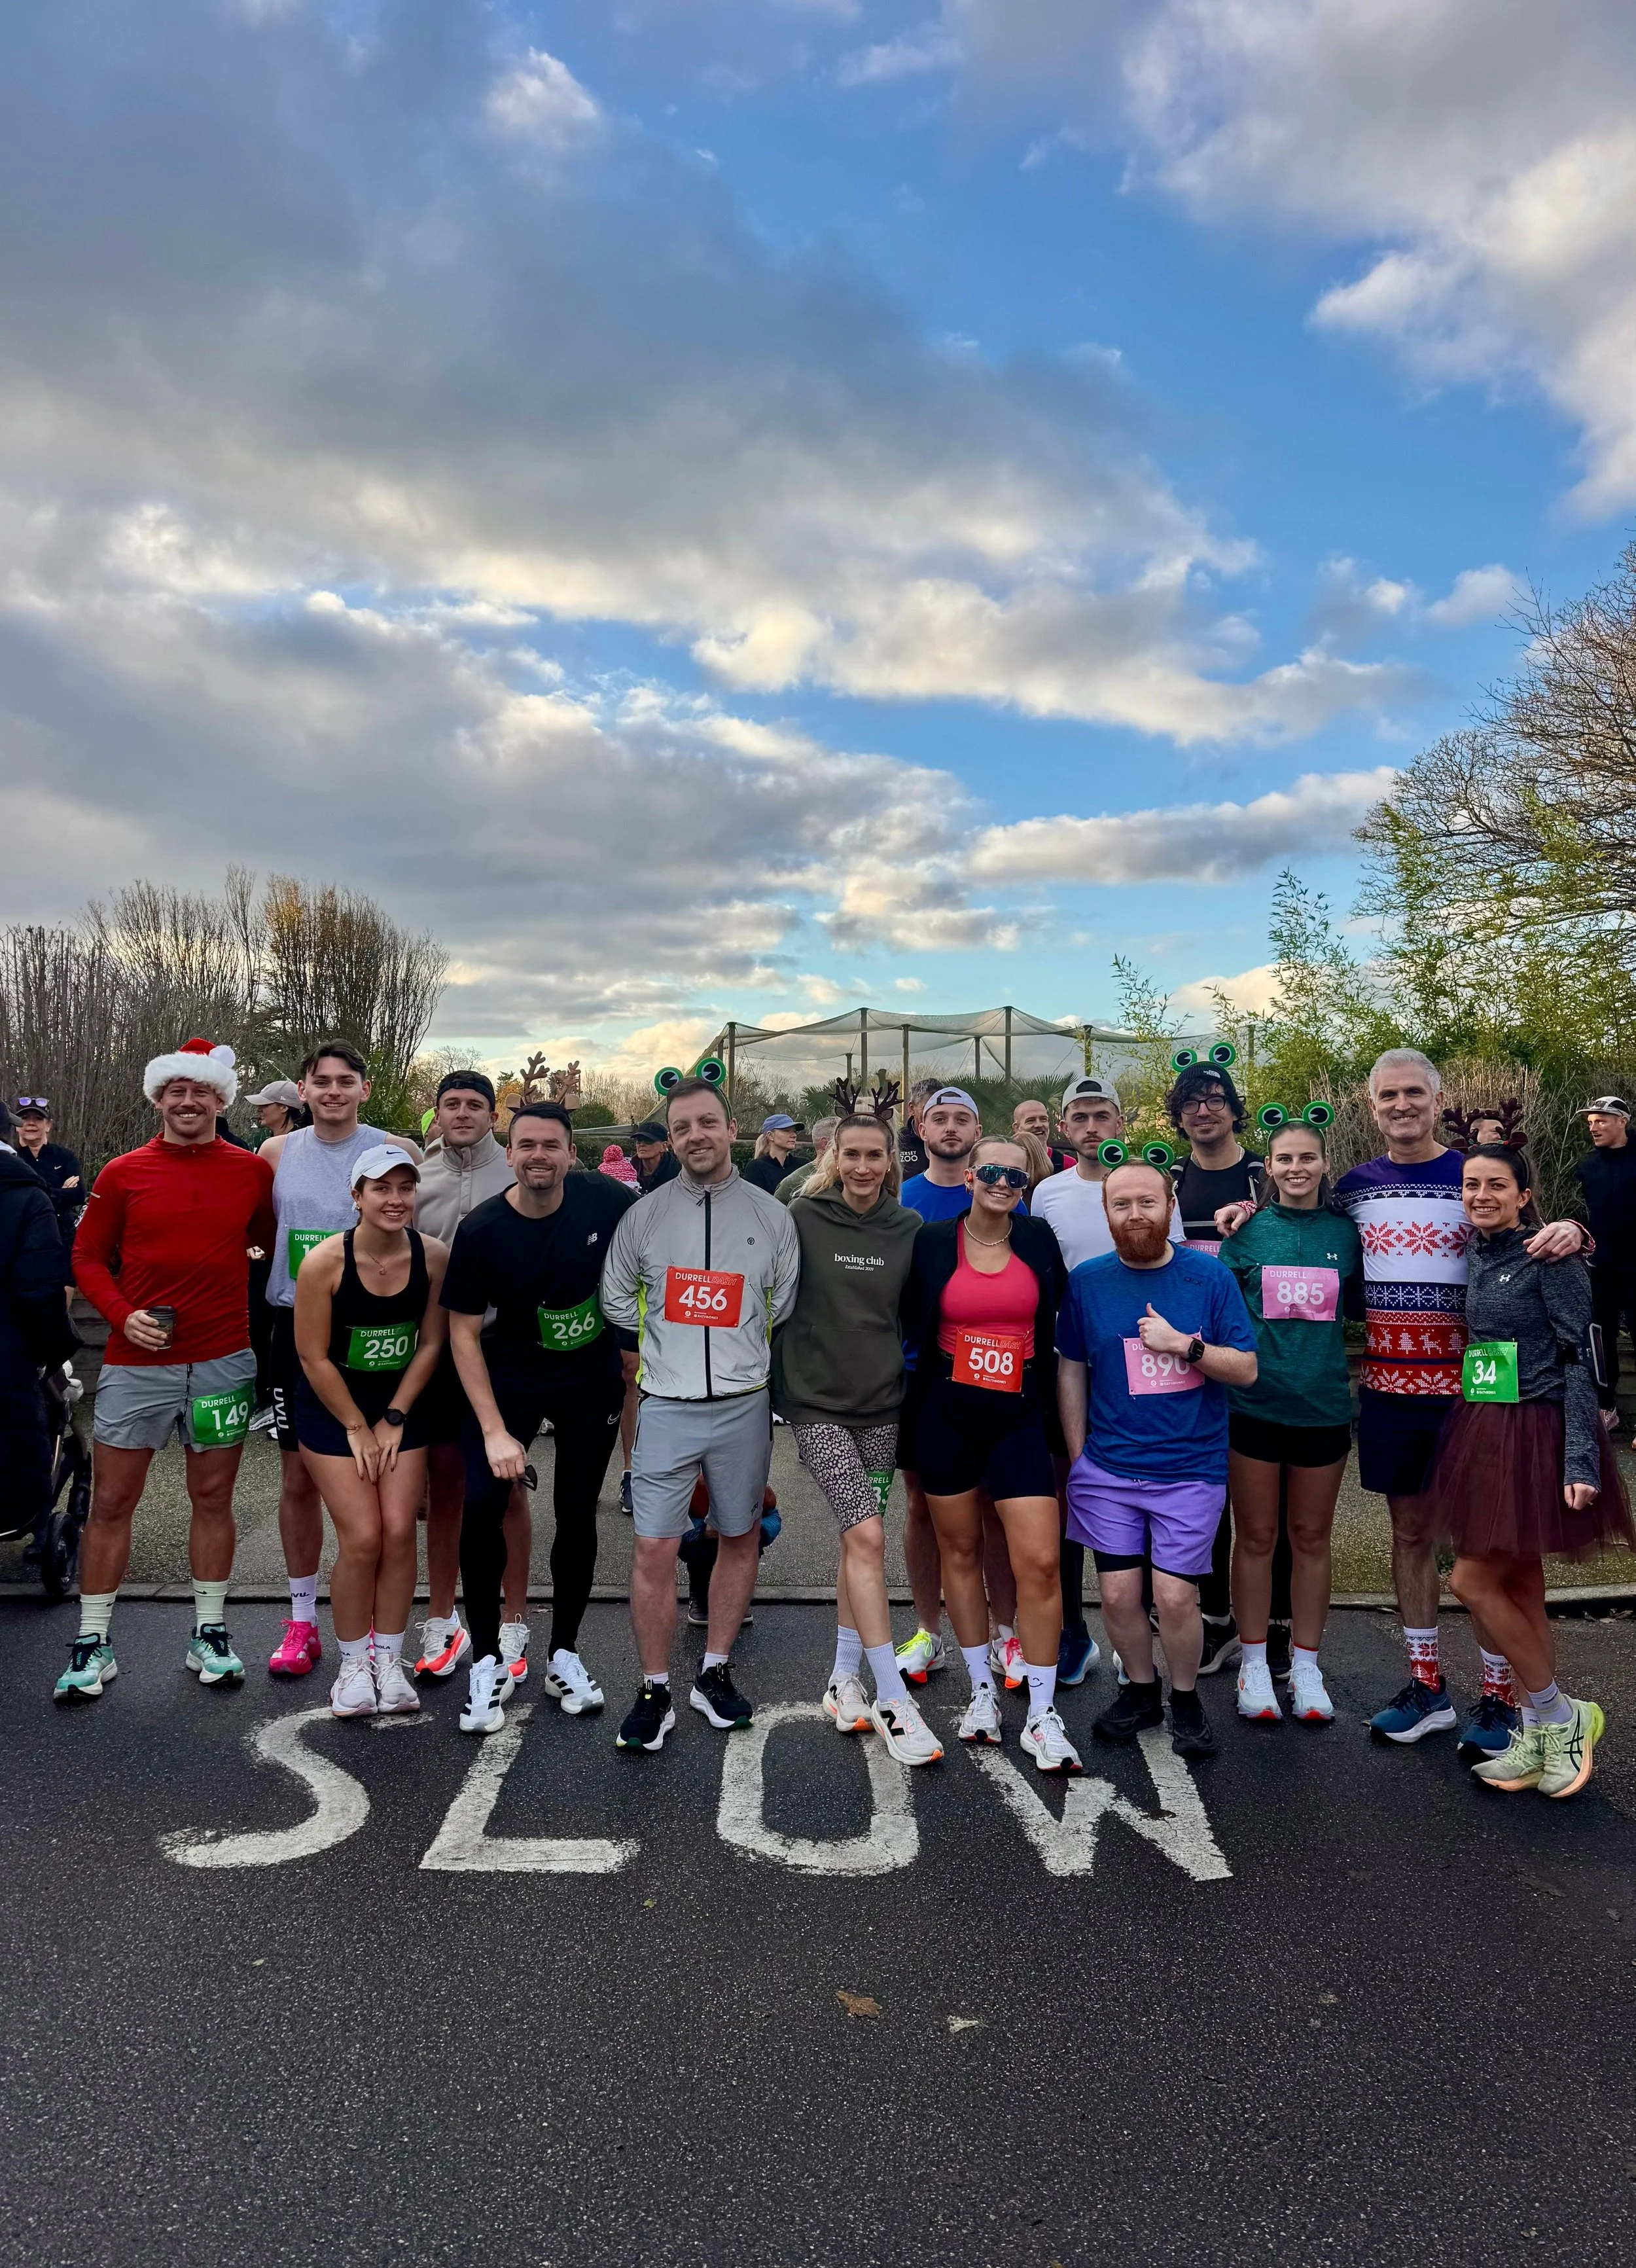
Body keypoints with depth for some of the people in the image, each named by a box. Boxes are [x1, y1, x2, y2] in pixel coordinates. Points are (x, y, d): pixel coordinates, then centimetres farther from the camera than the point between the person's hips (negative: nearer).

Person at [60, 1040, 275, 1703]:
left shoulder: (254, 1171, 2)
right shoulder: (123, 1174, 1)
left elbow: (275, 1242, 14)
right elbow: (88, 1257, 5)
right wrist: (123, 1314, -11)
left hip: (223, 1361, 1)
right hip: (137, 1361, 0)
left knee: (213, 1498, 10)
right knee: (111, 1502, 6)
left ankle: (209, 1634, 23)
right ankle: (92, 1644, 19)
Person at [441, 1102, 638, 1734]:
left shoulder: (607, 1201, -16)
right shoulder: (482, 1230, -18)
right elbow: (464, 1333, -12)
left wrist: (638, 1340, 3)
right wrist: (494, 1430, -19)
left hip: (594, 1373, 1)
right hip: (511, 1372, -1)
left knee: (577, 1514, 7)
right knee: (481, 1505, -13)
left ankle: (565, 1655, 25)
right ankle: (487, 1662, 7)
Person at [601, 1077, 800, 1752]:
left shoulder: (771, 1216, 1)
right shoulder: (644, 1215, 1)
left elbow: (787, 1306, 10)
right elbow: (616, 1299, 11)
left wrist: (740, 1349, 5)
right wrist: (672, 1344, 6)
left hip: (743, 1406, 1)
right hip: (668, 1407, -1)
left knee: (740, 1539, 11)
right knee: (654, 1550, -3)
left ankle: (715, 1674, 29)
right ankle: (655, 1693, 13)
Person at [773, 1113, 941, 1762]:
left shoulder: (908, 1229, 4)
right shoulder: (803, 1220, -5)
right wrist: (778, 1385, -2)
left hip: (882, 1404, 4)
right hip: (818, 1403, -3)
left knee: (858, 1542, 12)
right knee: (867, 1538, -13)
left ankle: (843, 1680, 28)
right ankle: (892, 1700, -5)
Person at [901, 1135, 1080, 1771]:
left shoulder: (1039, 1240, 2)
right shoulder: (932, 1242, -2)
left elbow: (1058, 1319, 12)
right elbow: (911, 1326, 6)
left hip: (1018, 1417, 0)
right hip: (947, 1415, 0)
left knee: (1039, 1562, -7)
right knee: (960, 1550, 11)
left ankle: (1042, 1716, 6)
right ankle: (982, 1691, 28)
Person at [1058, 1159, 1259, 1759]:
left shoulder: (1210, 1277, -2)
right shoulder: (1087, 1281, 1)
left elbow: (1247, 1370, -1)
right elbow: (1071, 1370, 8)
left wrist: (1184, 1345, -17)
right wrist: (1078, 1456, 6)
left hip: (1190, 1468, -1)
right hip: (1108, 1468, 2)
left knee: (1174, 1597, -4)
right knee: (1118, 1595, 4)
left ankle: (1185, 1699, 23)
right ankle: (1140, 1689, 30)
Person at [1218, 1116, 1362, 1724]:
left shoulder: (1345, 1232, 4)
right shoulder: (1248, 1229, -1)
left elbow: (1359, 1308, 11)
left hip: (1323, 1405, 2)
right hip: (1253, 1402, -2)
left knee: (1311, 1538, 13)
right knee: (1255, 1536, 8)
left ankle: (1306, 1668, 26)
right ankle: (1254, 1667, 22)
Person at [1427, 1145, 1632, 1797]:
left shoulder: (1549, 1257, -11)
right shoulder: (1472, 1257, 10)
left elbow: (1580, 1358, -14)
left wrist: (1581, 1459, -19)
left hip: (1535, 1435, -7)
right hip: (1484, 1432, 7)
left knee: (1473, 1580, -6)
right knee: (1518, 1585, 12)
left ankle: (1557, 1717, 13)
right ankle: (1543, 1736, 23)